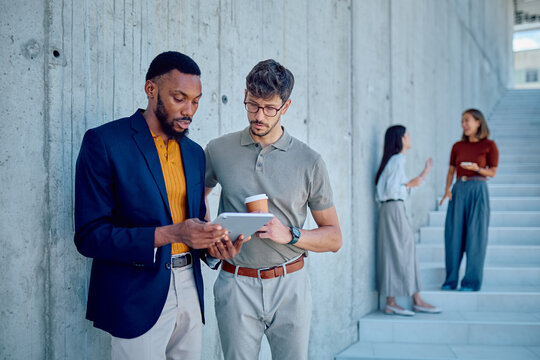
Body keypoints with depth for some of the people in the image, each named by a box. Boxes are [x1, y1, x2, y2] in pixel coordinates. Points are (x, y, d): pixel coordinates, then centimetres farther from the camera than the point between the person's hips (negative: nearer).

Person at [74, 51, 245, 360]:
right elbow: (89, 236, -14)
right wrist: (169, 234, -24)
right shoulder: (104, 142, -9)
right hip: (139, 299, -6)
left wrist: (214, 247, -5)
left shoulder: (195, 153, 11)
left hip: (189, 291, 6)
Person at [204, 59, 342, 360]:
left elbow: (334, 238, 4)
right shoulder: (218, 150, 1)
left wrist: (289, 234, -14)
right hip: (236, 286, 1)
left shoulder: (310, 161, -2)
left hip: (290, 286, 0)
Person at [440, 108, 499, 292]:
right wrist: (447, 189, -5)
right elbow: (451, 171, 11)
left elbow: (492, 172, 3)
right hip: (458, 190, 3)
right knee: (453, 235, 1)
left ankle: (472, 282, 5)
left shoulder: (489, 145, 1)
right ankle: (451, 280, 9)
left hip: (477, 190, -3)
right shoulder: (457, 146, 11)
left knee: (475, 235, -2)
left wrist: (477, 168, -16)